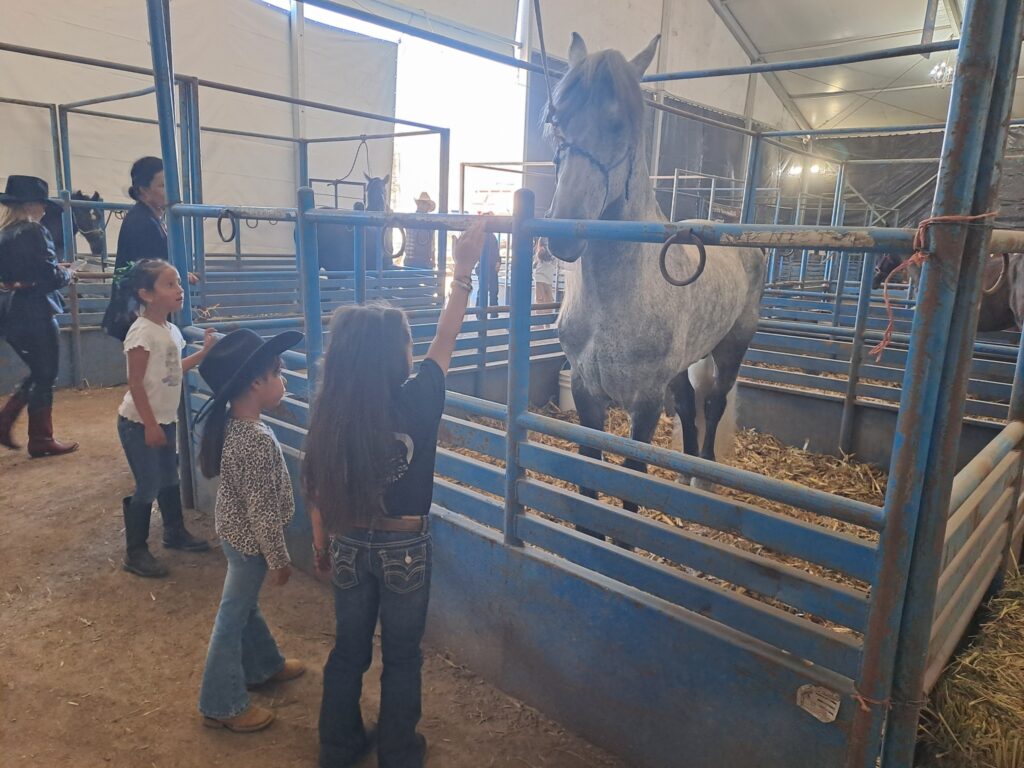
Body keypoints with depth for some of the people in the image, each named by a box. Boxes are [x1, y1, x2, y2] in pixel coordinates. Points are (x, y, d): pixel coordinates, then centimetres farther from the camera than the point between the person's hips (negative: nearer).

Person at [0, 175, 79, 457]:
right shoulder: (34, 232, -15)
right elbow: (50, 277, -19)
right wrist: (67, 273, 2)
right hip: (34, 312, -8)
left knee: (37, 373, 22)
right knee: (45, 377, 5)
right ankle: (41, 440, 14)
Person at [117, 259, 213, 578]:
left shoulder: (171, 330, 7)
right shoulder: (142, 332, -20)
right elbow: (135, 383, -21)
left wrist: (204, 351, 12)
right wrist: (150, 425, -22)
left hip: (165, 419, 9)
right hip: (139, 423, -8)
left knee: (169, 479, 20)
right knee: (148, 487, -2)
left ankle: (175, 533, 39)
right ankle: (135, 552, 13)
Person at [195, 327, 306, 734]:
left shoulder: (230, 422, -5)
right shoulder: (258, 441, -32)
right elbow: (262, 510, -26)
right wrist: (279, 559, -16)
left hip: (234, 530, 9)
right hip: (250, 540, -9)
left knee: (245, 605, 25)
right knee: (234, 616, 8)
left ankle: (264, 665, 48)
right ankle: (222, 705, 26)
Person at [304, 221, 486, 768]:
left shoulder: (327, 414, -13)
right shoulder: (417, 403, -22)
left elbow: (315, 488, -3)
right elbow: (445, 339, -9)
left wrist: (321, 540, 14)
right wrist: (463, 271, -1)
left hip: (347, 545, 3)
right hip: (403, 548, -3)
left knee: (349, 649, 23)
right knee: (401, 655, 18)